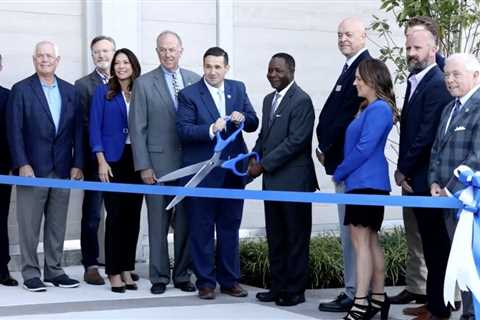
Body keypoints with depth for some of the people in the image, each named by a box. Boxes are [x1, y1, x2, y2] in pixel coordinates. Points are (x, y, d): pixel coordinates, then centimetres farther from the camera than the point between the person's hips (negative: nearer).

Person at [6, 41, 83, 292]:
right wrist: (22, 164, -13)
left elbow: (77, 129, 9)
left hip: (62, 168, 4)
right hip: (32, 167, -3)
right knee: (29, 224, 1)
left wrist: (77, 164, 2)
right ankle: (30, 273, 9)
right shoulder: (21, 90, 0)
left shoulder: (70, 91, 10)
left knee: (57, 223, 8)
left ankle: (54, 271, 17)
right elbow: (14, 130, -5)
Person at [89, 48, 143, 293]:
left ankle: (127, 269, 14)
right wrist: (101, 161, -10)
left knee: (133, 215, 5)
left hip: (137, 160, 3)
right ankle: (114, 272, 4)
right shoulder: (103, 92, 3)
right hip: (113, 160, -3)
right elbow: (94, 128, -1)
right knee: (115, 215, -3)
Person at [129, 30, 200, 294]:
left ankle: (182, 275, 19)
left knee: (186, 222, 7)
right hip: (159, 163, -2)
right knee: (158, 224, 4)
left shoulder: (195, 80, 8)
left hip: (190, 162, 2)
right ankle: (159, 277, 14)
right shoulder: (144, 84, 0)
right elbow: (137, 129, -1)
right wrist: (143, 166, -7)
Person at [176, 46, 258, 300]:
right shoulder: (189, 94, -4)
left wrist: (243, 118, -14)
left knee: (230, 227, 11)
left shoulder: (238, 89, 8)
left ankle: (230, 280, 20)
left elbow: (253, 124, 8)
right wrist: (210, 130, -27)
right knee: (202, 229, 2)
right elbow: (183, 130, -13)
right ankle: (206, 281, 11)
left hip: (233, 170, 4)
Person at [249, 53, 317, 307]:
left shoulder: (301, 101, -11)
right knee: (275, 238, 12)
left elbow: (295, 140, -18)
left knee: (296, 238, 2)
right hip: (272, 180, 8)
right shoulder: (269, 99, 16)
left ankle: (295, 290, 9)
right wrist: (255, 157, 1)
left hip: (294, 181, -8)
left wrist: (264, 164, -16)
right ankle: (278, 286, 20)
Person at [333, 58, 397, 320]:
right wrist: (342, 173, 12)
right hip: (364, 183, 10)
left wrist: (339, 173, -9)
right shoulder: (369, 108, 16)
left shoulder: (379, 109, -14)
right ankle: (378, 298, 19)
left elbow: (364, 148, -19)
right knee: (370, 241, 13)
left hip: (367, 183, -10)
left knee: (361, 242, -10)